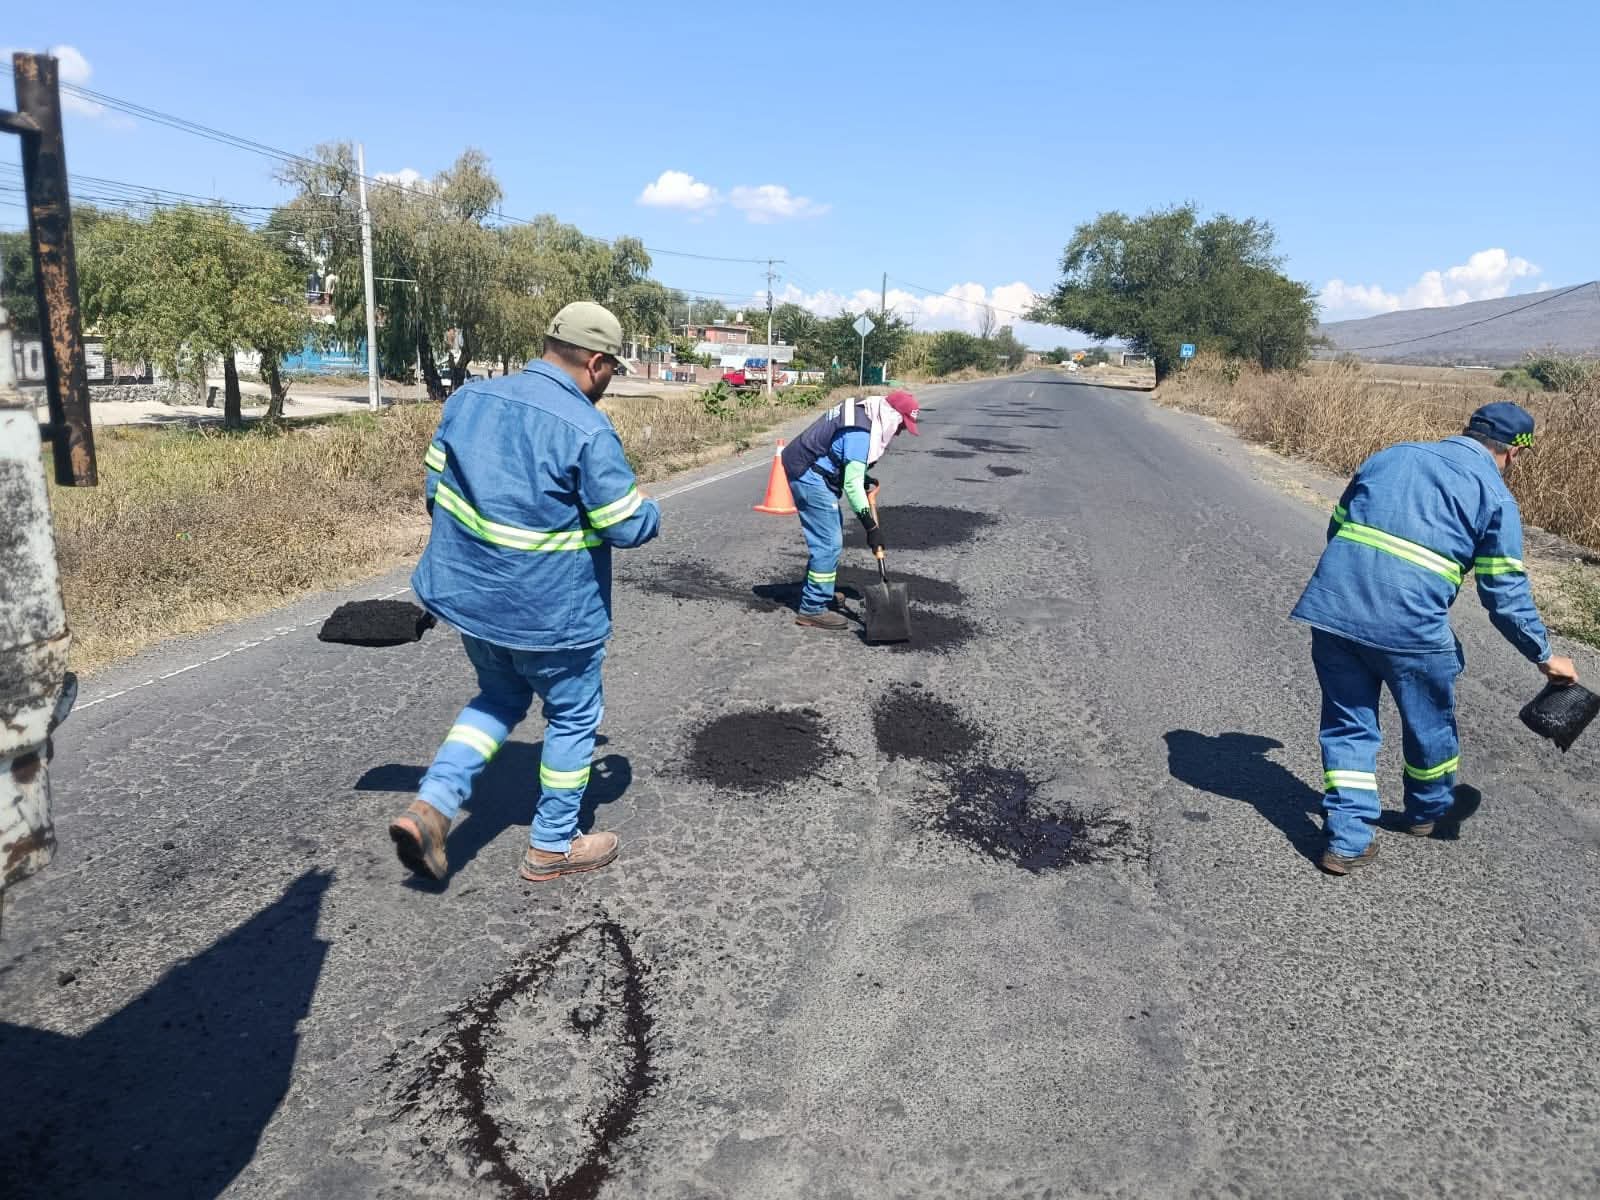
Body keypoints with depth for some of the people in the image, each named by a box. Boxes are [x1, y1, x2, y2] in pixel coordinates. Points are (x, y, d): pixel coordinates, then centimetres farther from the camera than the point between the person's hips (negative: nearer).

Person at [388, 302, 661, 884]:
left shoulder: (469, 397, 0)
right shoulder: (587, 430, -21)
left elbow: (435, 485, 9)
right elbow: (627, 527, -17)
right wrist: (649, 509, 6)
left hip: (467, 591, 7)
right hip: (549, 611, -6)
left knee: (500, 697, 27)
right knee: (573, 716, 16)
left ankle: (432, 805, 12)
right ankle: (552, 845, 28)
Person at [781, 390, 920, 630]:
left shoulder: (862, 413, 7)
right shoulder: (860, 431, -25)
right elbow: (852, 484, -27)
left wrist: (866, 480, 8)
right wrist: (871, 527, -26)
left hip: (814, 473, 11)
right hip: (810, 477, -11)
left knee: (829, 537, 21)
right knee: (829, 543, -10)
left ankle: (819, 591, 36)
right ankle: (813, 609, -4)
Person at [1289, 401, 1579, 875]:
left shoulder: (1390, 456, 18)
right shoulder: (1495, 495, 5)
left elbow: (1336, 525, 21)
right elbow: (1507, 596, 3)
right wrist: (1546, 656, 16)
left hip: (1332, 605, 4)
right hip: (1410, 623, -3)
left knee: (1348, 725, 16)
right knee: (1429, 723, 23)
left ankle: (1347, 840, 14)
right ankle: (1428, 811, 45)